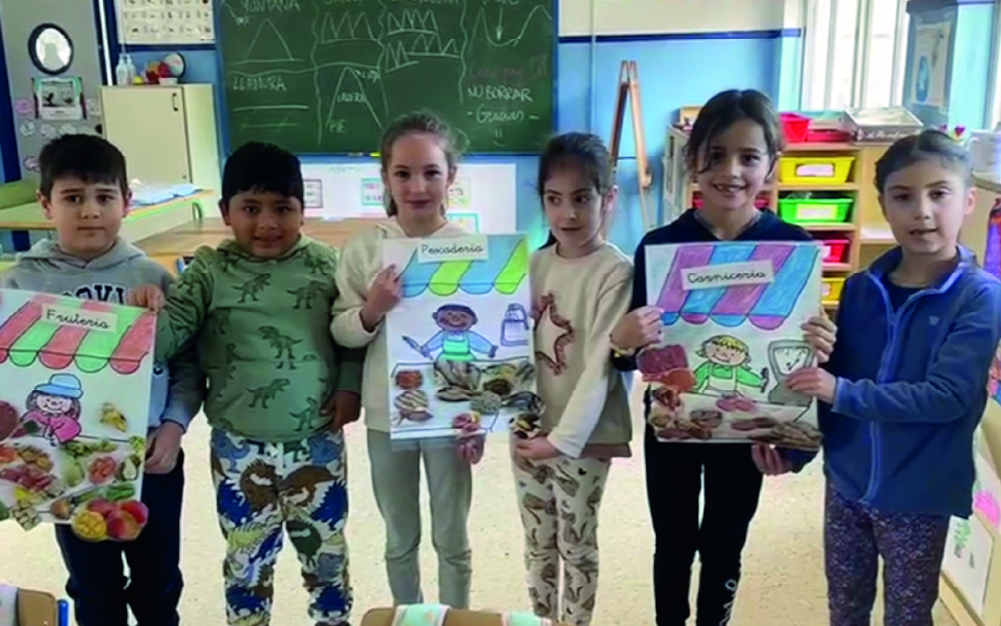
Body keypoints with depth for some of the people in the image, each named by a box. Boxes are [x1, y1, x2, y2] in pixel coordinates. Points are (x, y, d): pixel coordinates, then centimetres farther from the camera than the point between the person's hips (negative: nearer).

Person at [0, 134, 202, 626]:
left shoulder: (151, 277, -6)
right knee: (93, 586, 20)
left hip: (151, 458, 0)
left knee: (158, 578, 20)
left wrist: (175, 424, -13)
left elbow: (187, 361, -2)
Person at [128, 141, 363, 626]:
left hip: (317, 441, 1)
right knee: (246, 559, 18)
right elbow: (168, 338, -9)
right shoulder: (209, 270, -6)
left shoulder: (325, 264, -4)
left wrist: (349, 386, -8)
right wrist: (152, 313, -29)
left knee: (326, 551, 20)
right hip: (238, 447, 0)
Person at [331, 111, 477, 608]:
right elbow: (341, 333, -2)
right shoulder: (364, 247, -7)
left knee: (451, 538, 16)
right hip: (386, 415, 1)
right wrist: (371, 310, -22)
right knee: (400, 539, 19)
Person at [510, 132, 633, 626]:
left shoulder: (615, 272, -15)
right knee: (537, 542, 19)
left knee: (577, 544, 12)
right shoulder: (536, 264, 2)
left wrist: (565, 437, -20)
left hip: (584, 436, -5)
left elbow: (601, 365, -18)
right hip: (528, 427, 5)